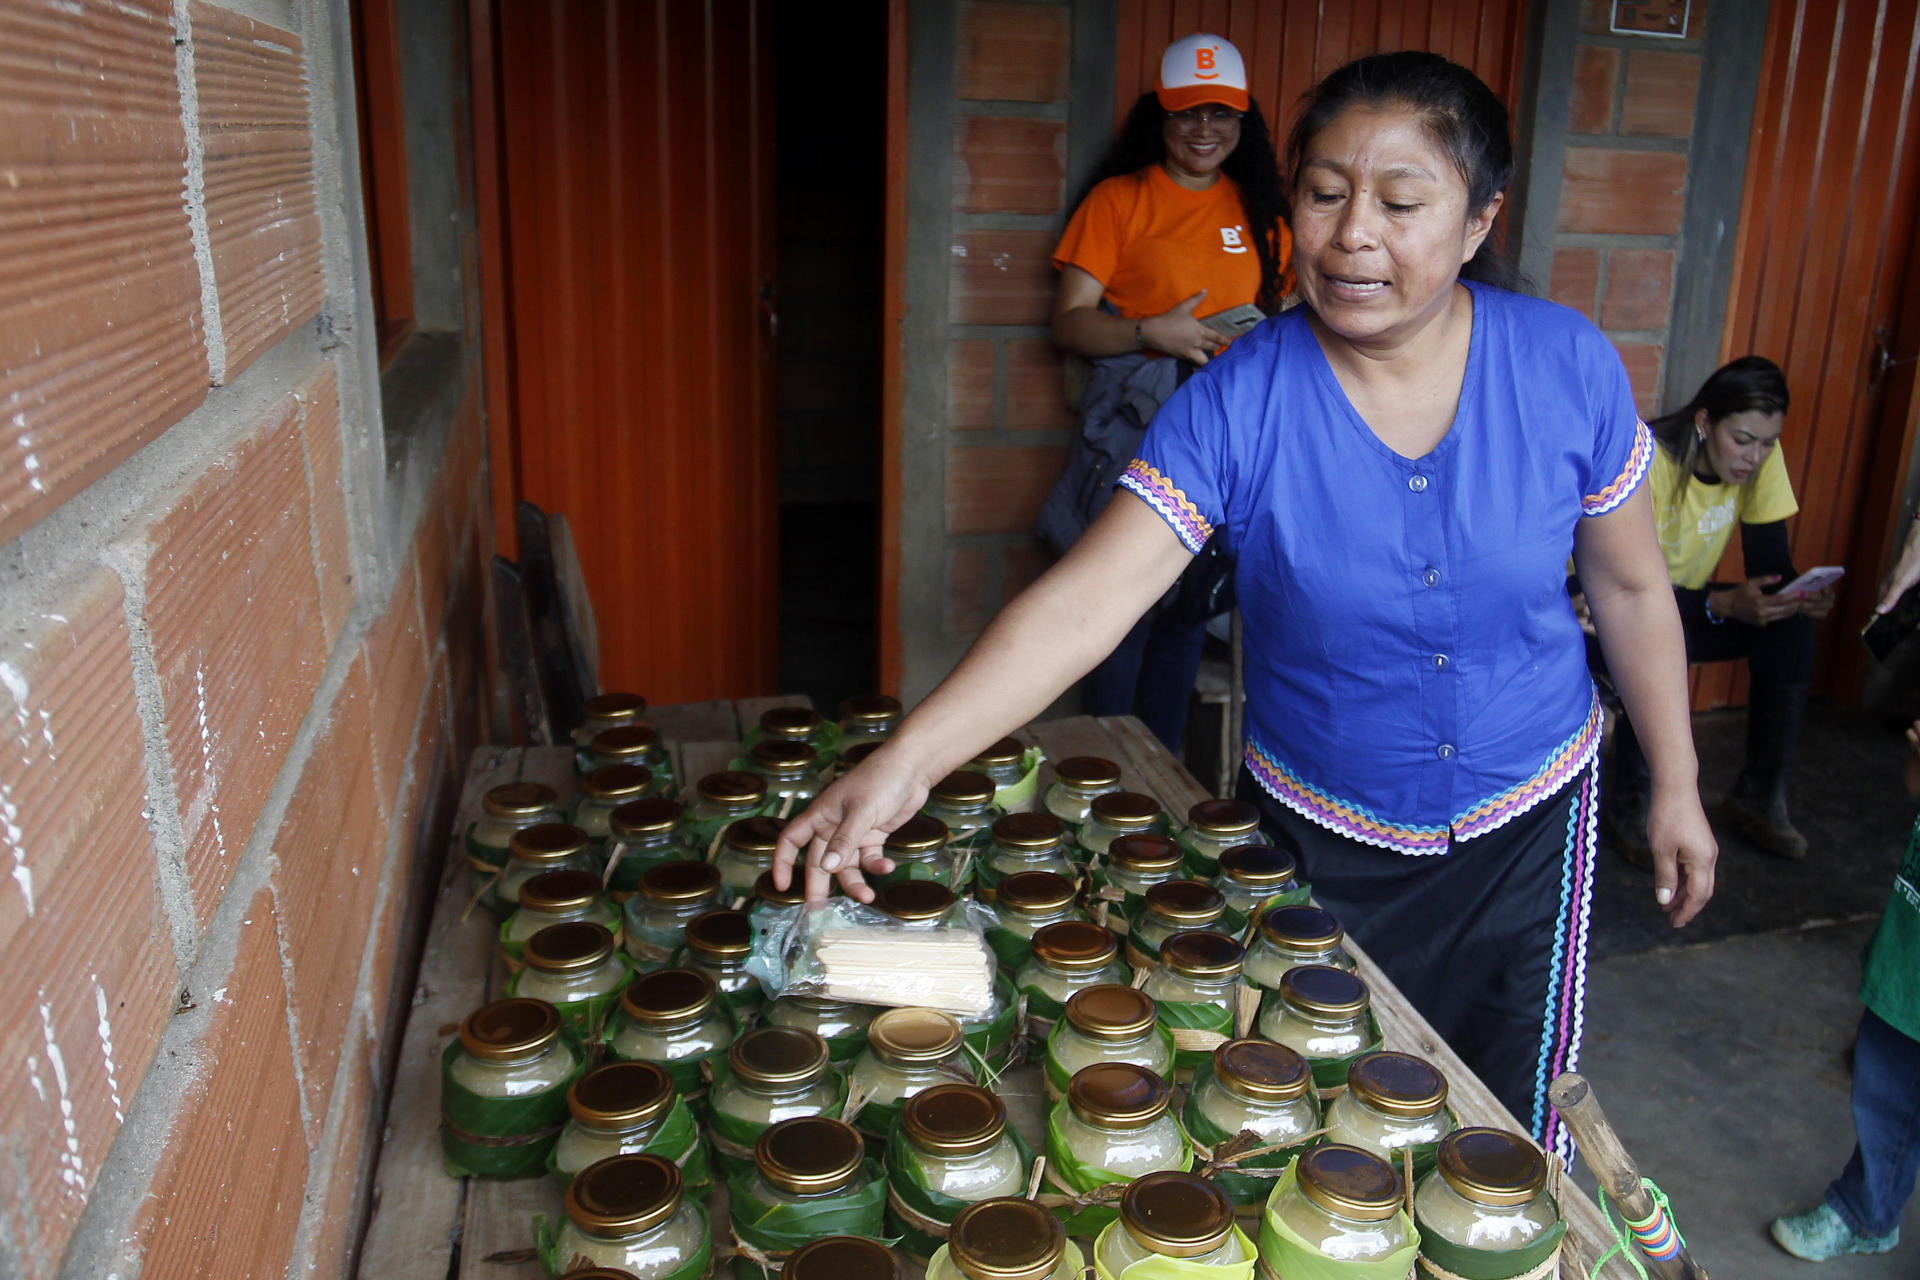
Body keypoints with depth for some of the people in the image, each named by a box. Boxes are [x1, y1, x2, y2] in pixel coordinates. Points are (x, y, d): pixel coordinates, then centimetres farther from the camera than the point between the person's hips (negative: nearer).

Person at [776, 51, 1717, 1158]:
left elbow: (1632, 586, 0)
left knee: (1511, 1121, 18)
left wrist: (1675, 786, 5)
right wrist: (909, 758, -44)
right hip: (1320, 837, -1)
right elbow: (1086, 599, -31)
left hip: (1527, 823, 2)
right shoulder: (1241, 402, -21)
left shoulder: (1567, 367, -14)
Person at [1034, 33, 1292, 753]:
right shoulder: (1117, 200, 1)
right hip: (1133, 425, -4)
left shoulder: (1259, 207, 13)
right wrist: (1152, 333, -19)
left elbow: (1283, 300, 25)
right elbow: (1069, 322, -3)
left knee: (1189, 610, 10)